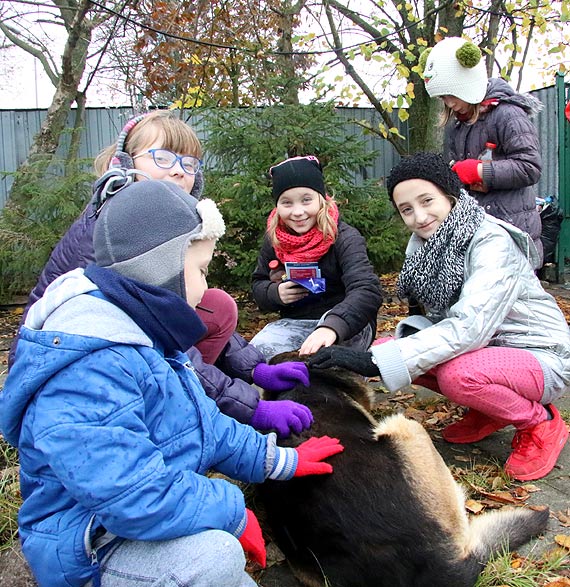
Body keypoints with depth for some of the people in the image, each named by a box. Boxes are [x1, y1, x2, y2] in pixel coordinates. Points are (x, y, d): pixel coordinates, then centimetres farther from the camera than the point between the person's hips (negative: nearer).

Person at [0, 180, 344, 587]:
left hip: (136, 521, 10)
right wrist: (232, 514, -22)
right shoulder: (89, 367, -31)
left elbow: (205, 423, 14)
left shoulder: (147, 338, 5)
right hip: (84, 552, -10)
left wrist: (280, 460, 15)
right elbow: (132, 497, -36)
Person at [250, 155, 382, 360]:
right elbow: (259, 285, 15)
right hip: (294, 324, 4)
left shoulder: (344, 238, -14)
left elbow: (367, 291, -30)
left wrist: (331, 327, -50)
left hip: (348, 326, -3)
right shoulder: (273, 241, 2)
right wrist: (276, 293, -12)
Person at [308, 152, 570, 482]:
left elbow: (470, 326, -35)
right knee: (384, 346, -9)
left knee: (457, 375, -36)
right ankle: (490, 410, 8)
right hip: (485, 348, 7)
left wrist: (375, 362, -41)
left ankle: (541, 423, -4)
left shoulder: (492, 242, -24)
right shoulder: (426, 245, 0)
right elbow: (440, 317, 3)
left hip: (541, 358, -7)